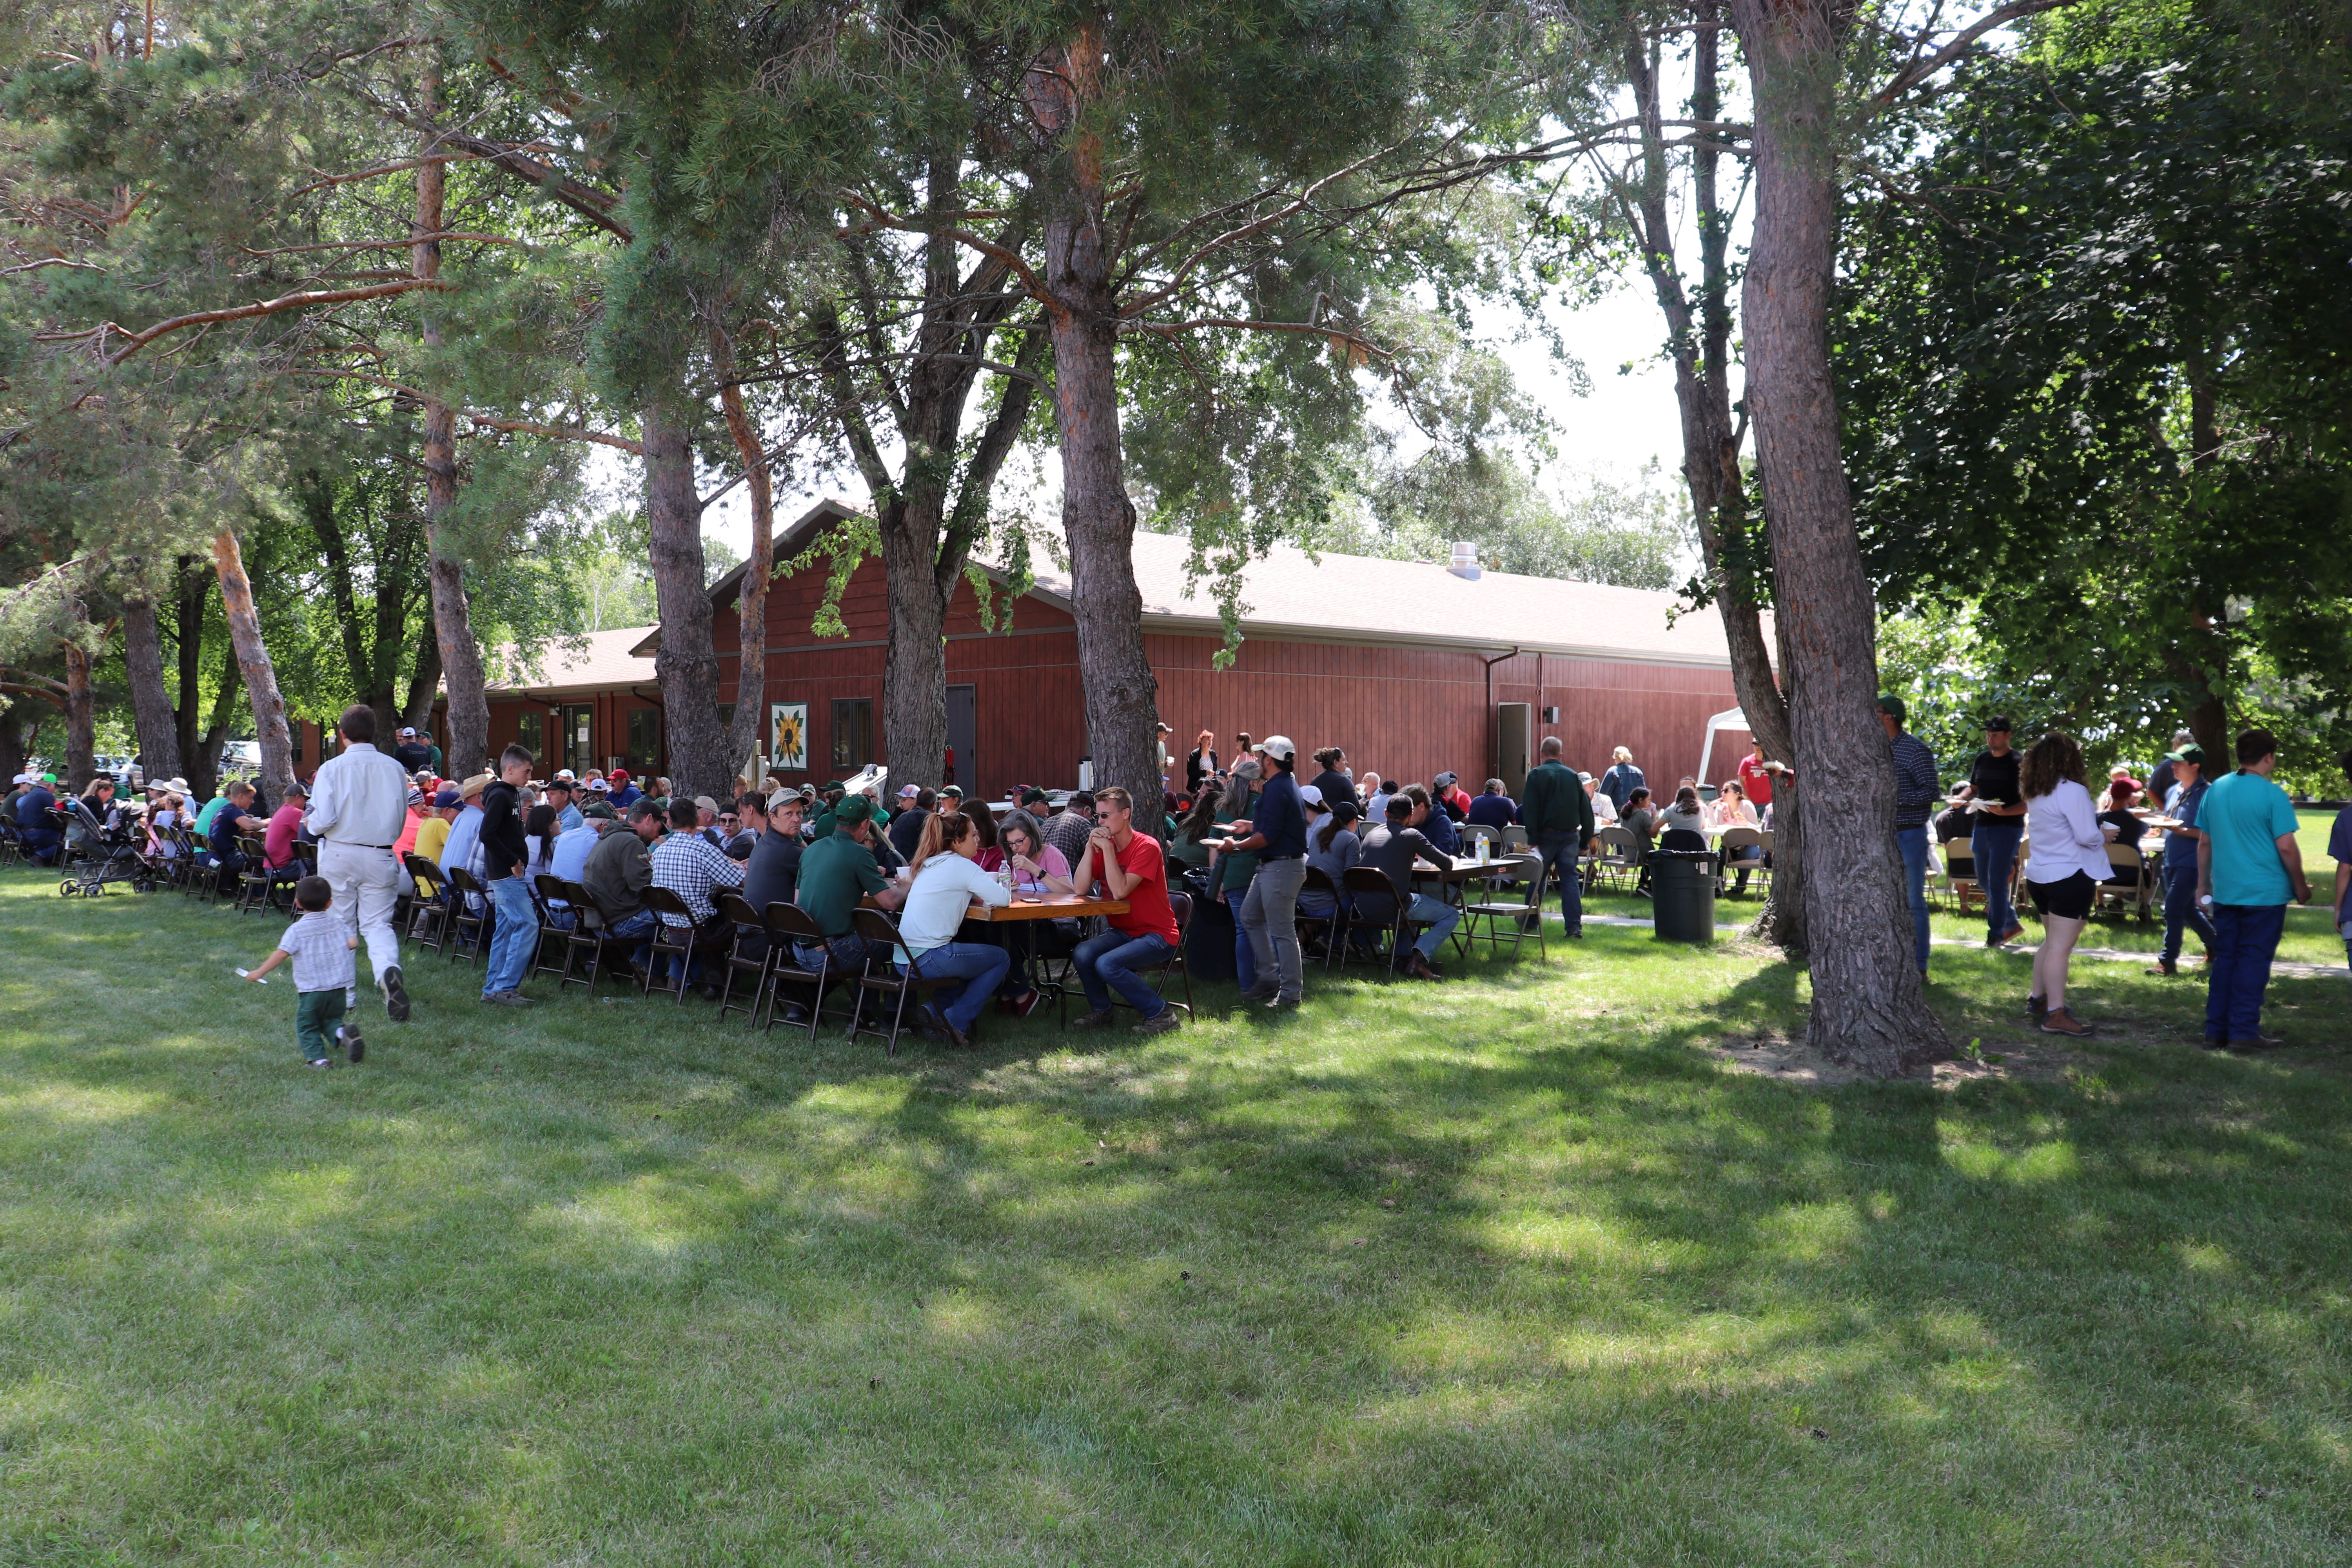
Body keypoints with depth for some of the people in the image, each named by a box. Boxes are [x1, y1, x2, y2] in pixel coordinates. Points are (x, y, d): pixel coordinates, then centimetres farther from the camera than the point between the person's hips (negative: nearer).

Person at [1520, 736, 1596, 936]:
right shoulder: (1573, 776, 6)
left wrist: (1533, 839, -12)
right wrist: (1585, 840, 13)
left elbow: (1530, 809, -12)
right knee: (1571, 880, 1)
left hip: (1546, 835, -2)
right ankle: (1574, 926, -6)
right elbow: (1586, 810, 8)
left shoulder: (1536, 775, -5)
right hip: (1570, 835, 2)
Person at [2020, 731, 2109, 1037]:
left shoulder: (2035, 794, 9)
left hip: (2039, 876, 8)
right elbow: (2087, 836, -19)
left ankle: (2037, 1000, 27)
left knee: (2052, 941, 20)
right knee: (2061, 946, -8)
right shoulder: (2073, 791, -16)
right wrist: (2104, 835, 2)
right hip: (2070, 877, -8)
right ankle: (2055, 1015, -8)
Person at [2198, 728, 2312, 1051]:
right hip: (2265, 893, -5)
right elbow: (2286, 847, -12)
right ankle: (2244, 1032, 1)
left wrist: (2203, 885, 18)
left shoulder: (2215, 790, 6)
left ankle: (2216, 1031, 12)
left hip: (2225, 892, 5)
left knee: (2224, 959, 10)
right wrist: (2301, 887, -1)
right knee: (2253, 960, 0)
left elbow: (2204, 843, 11)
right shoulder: (2272, 794, -12)